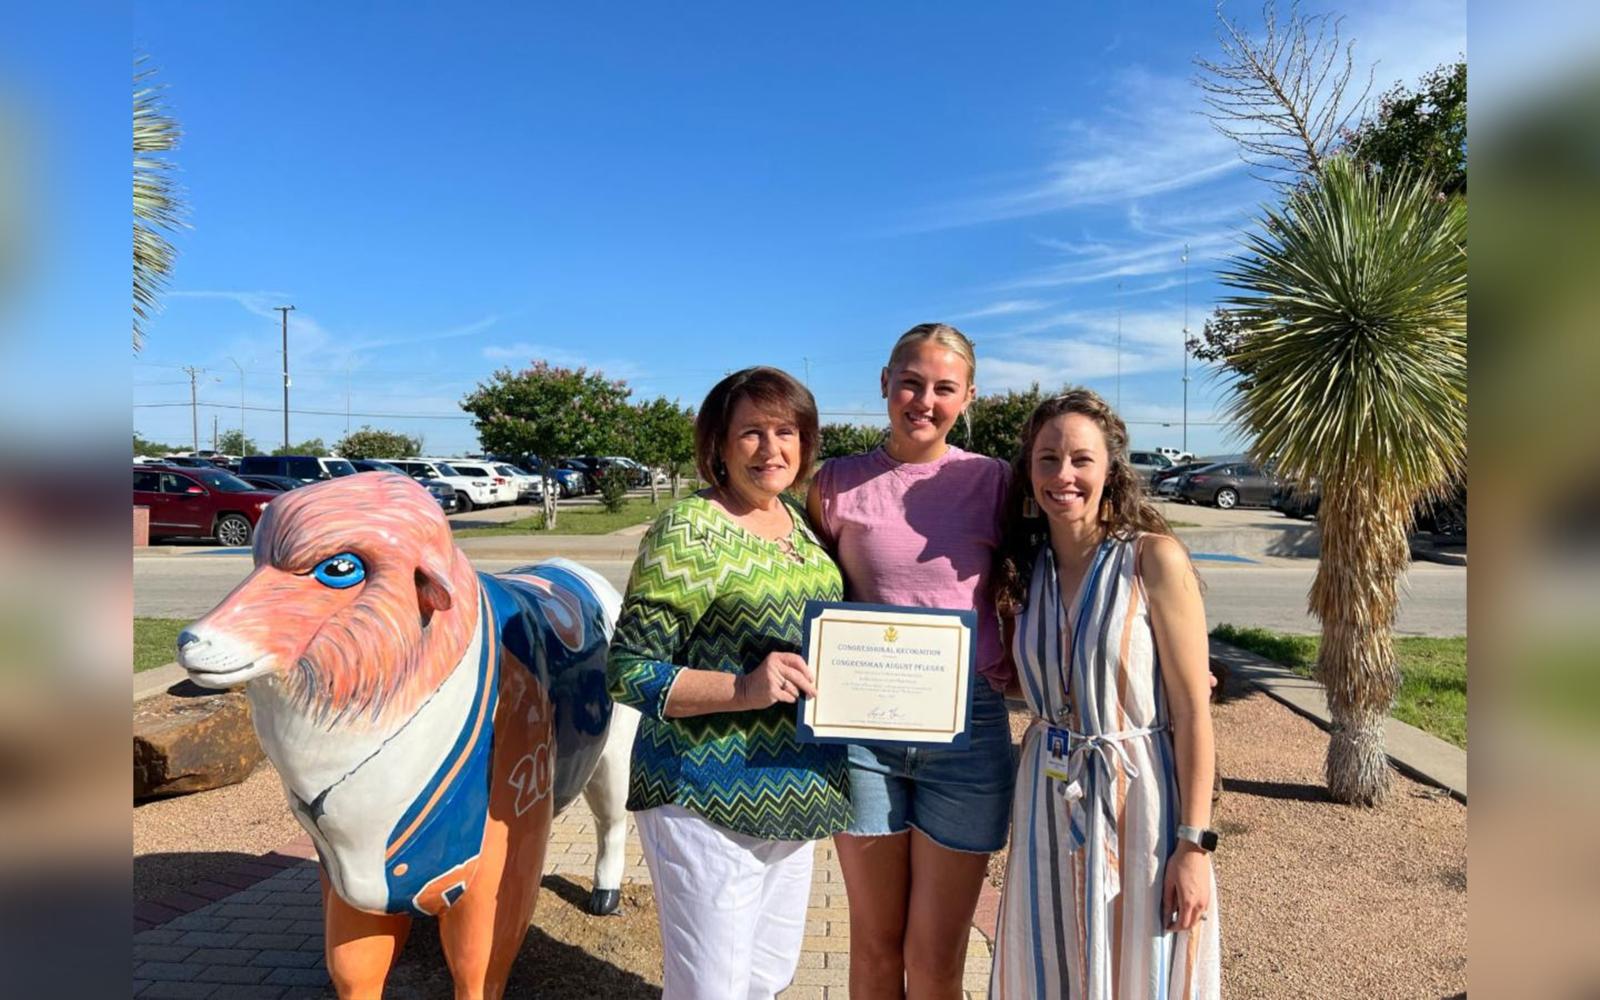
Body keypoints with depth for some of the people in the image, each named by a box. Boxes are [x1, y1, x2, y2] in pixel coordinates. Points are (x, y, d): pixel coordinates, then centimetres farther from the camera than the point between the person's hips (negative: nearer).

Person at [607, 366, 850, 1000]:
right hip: (707, 801, -7)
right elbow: (630, 672, -17)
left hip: (793, 798, 7)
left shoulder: (802, 522, 6)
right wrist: (743, 690, -27)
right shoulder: (689, 531, -15)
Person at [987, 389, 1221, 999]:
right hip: (1049, 801, 5)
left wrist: (1194, 843, -14)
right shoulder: (1024, 569, 2)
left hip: (1140, 798, -4)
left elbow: (1192, 709, -13)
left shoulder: (1155, 560, -13)